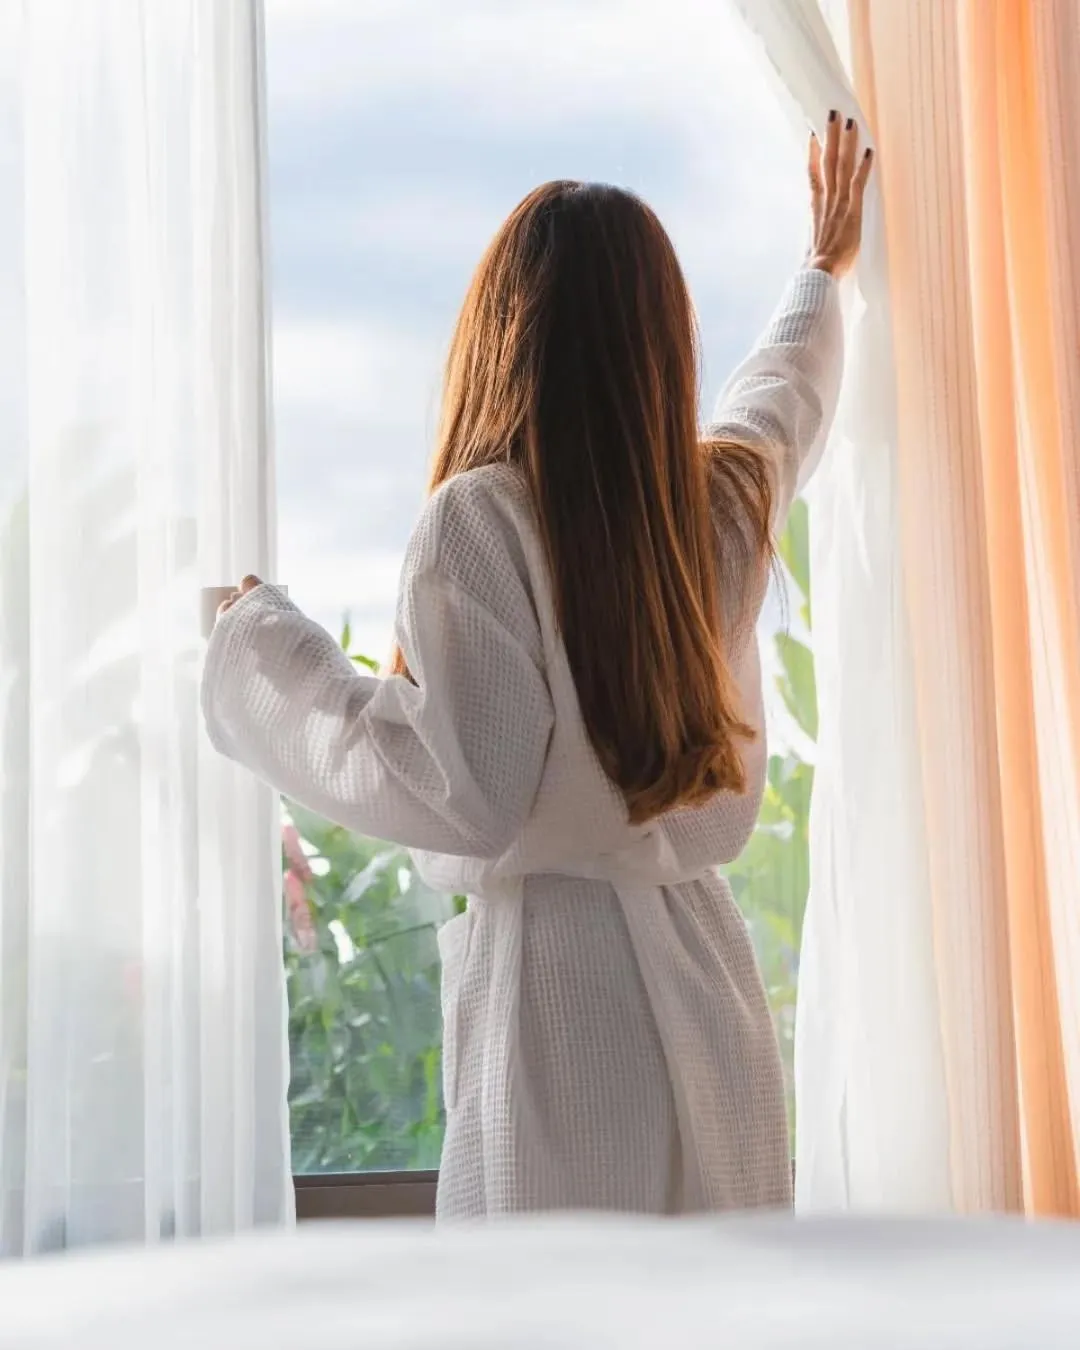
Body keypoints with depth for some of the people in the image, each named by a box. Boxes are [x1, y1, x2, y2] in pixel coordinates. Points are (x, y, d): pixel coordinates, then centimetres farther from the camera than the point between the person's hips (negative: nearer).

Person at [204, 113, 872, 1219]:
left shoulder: (481, 516, -12)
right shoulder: (721, 499, 8)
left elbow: (460, 790, -16)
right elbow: (786, 391, 30)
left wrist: (268, 649, -4)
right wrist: (822, 274, 52)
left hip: (553, 979, -6)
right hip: (701, 973, 7)